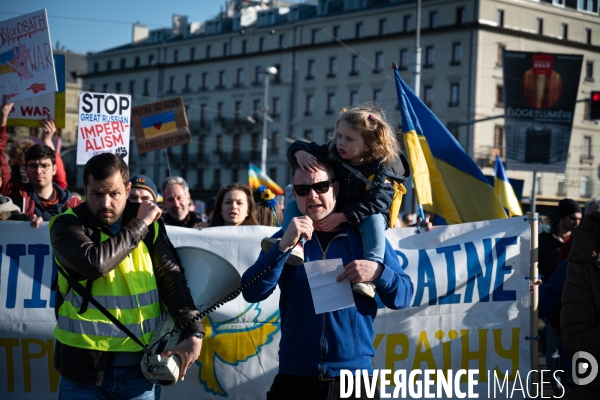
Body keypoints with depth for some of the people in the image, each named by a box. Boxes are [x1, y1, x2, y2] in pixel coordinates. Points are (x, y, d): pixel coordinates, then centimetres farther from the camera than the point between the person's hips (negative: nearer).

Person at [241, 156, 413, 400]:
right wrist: (284, 245, -21)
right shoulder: (285, 239, 6)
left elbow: (403, 297, 2)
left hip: (355, 376, 0)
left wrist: (378, 272, -18)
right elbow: (252, 293, -8)